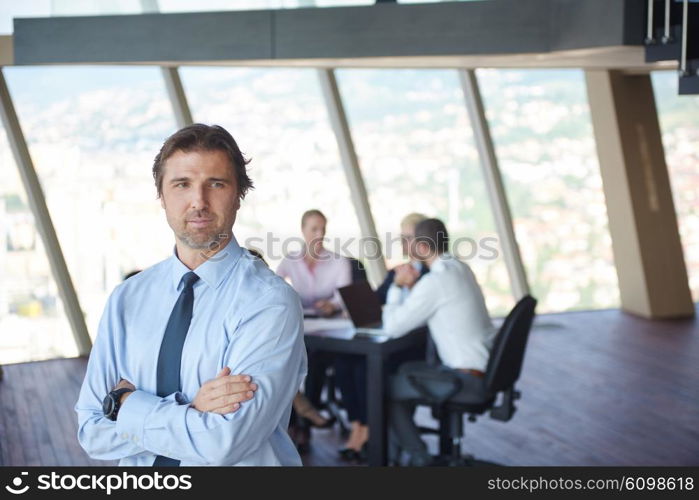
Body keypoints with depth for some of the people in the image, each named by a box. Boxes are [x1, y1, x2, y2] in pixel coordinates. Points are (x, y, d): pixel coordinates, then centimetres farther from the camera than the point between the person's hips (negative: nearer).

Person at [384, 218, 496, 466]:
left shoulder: (435, 281, -20)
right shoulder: (461, 269, 9)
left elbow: (392, 328, -15)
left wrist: (396, 287, -2)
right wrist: (411, 287, 10)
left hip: (469, 380, -9)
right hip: (486, 369, 9)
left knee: (387, 387, 5)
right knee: (406, 369, 25)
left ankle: (419, 458, 14)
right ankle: (399, 438, 35)